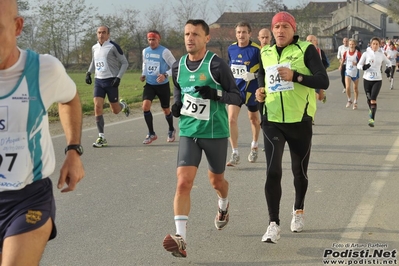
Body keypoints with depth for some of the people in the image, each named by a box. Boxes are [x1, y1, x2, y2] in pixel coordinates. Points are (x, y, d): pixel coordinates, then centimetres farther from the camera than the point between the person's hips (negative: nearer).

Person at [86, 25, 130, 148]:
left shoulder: (113, 46, -8)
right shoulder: (94, 48, 10)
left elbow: (124, 63, -5)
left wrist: (118, 77, -15)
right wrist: (89, 72, 12)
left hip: (111, 81, -4)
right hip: (98, 81, 5)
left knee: (115, 110, 4)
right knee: (97, 107, -10)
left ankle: (123, 105, 43)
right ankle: (101, 138, -5)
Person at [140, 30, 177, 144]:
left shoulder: (164, 52, -14)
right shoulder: (145, 51, 3)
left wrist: (165, 75, -25)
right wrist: (143, 74, 5)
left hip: (162, 85, -4)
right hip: (149, 84, 4)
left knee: (166, 110, 8)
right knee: (145, 106, -16)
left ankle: (171, 130, 37)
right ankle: (151, 134, -4)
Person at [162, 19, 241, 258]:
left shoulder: (217, 64, -11)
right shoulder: (178, 66, 3)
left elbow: (237, 97, -8)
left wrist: (215, 93, -26)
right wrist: (177, 104, 1)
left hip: (215, 132, -2)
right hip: (188, 132, 2)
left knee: (216, 180, 18)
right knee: (183, 182, -15)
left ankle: (224, 206, 54)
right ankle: (181, 239, -20)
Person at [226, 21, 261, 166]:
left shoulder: (257, 50, -14)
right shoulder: (231, 49, 1)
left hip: (252, 89, -2)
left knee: (254, 119, 17)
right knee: (231, 119, -13)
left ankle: (254, 146, 42)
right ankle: (235, 154, -7)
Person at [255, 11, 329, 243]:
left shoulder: (306, 50, -6)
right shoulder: (265, 54, 8)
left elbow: (324, 82, -14)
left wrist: (295, 76, -26)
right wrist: (261, 92, 6)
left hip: (300, 122, -2)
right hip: (272, 122, 2)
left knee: (300, 172, 13)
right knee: (273, 171, -14)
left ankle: (298, 211, 40)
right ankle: (274, 224, -10)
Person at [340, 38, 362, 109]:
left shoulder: (358, 53, -10)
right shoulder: (346, 53, -2)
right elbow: (343, 60, 17)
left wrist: (356, 64, -25)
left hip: (355, 73, -1)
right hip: (348, 72, 1)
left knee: (355, 88, 10)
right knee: (347, 87, -14)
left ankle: (355, 102, 26)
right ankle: (349, 100, 9)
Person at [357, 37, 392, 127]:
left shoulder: (381, 55, 2)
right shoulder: (366, 54, -1)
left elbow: (389, 62, 19)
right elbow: (359, 65, 0)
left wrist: (389, 68, -3)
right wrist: (363, 67, -23)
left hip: (377, 80, -1)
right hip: (367, 79, 1)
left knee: (373, 100, -15)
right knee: (369, 99, 13)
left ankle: (372, 119, -19)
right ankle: (371, 110, 45)